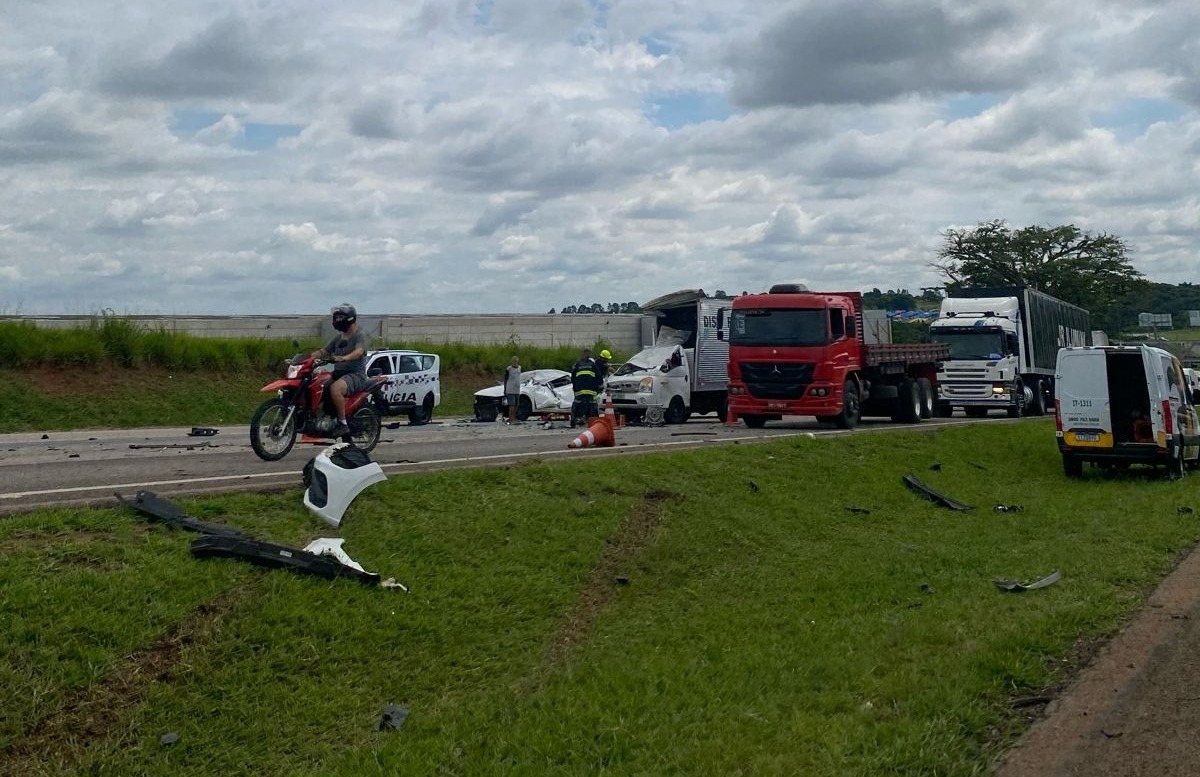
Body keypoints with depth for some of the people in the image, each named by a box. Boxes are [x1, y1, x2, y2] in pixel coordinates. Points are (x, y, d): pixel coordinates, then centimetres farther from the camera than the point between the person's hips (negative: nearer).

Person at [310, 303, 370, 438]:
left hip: (356, 375, -8)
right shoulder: (338, 337, 22)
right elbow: (324, 351, 16)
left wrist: (344, 358, -43)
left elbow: (359, 351, -23)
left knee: (335, 388, -37)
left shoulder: (360, 335, -4)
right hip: (338, 374, 8)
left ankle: (343, 424, -29)